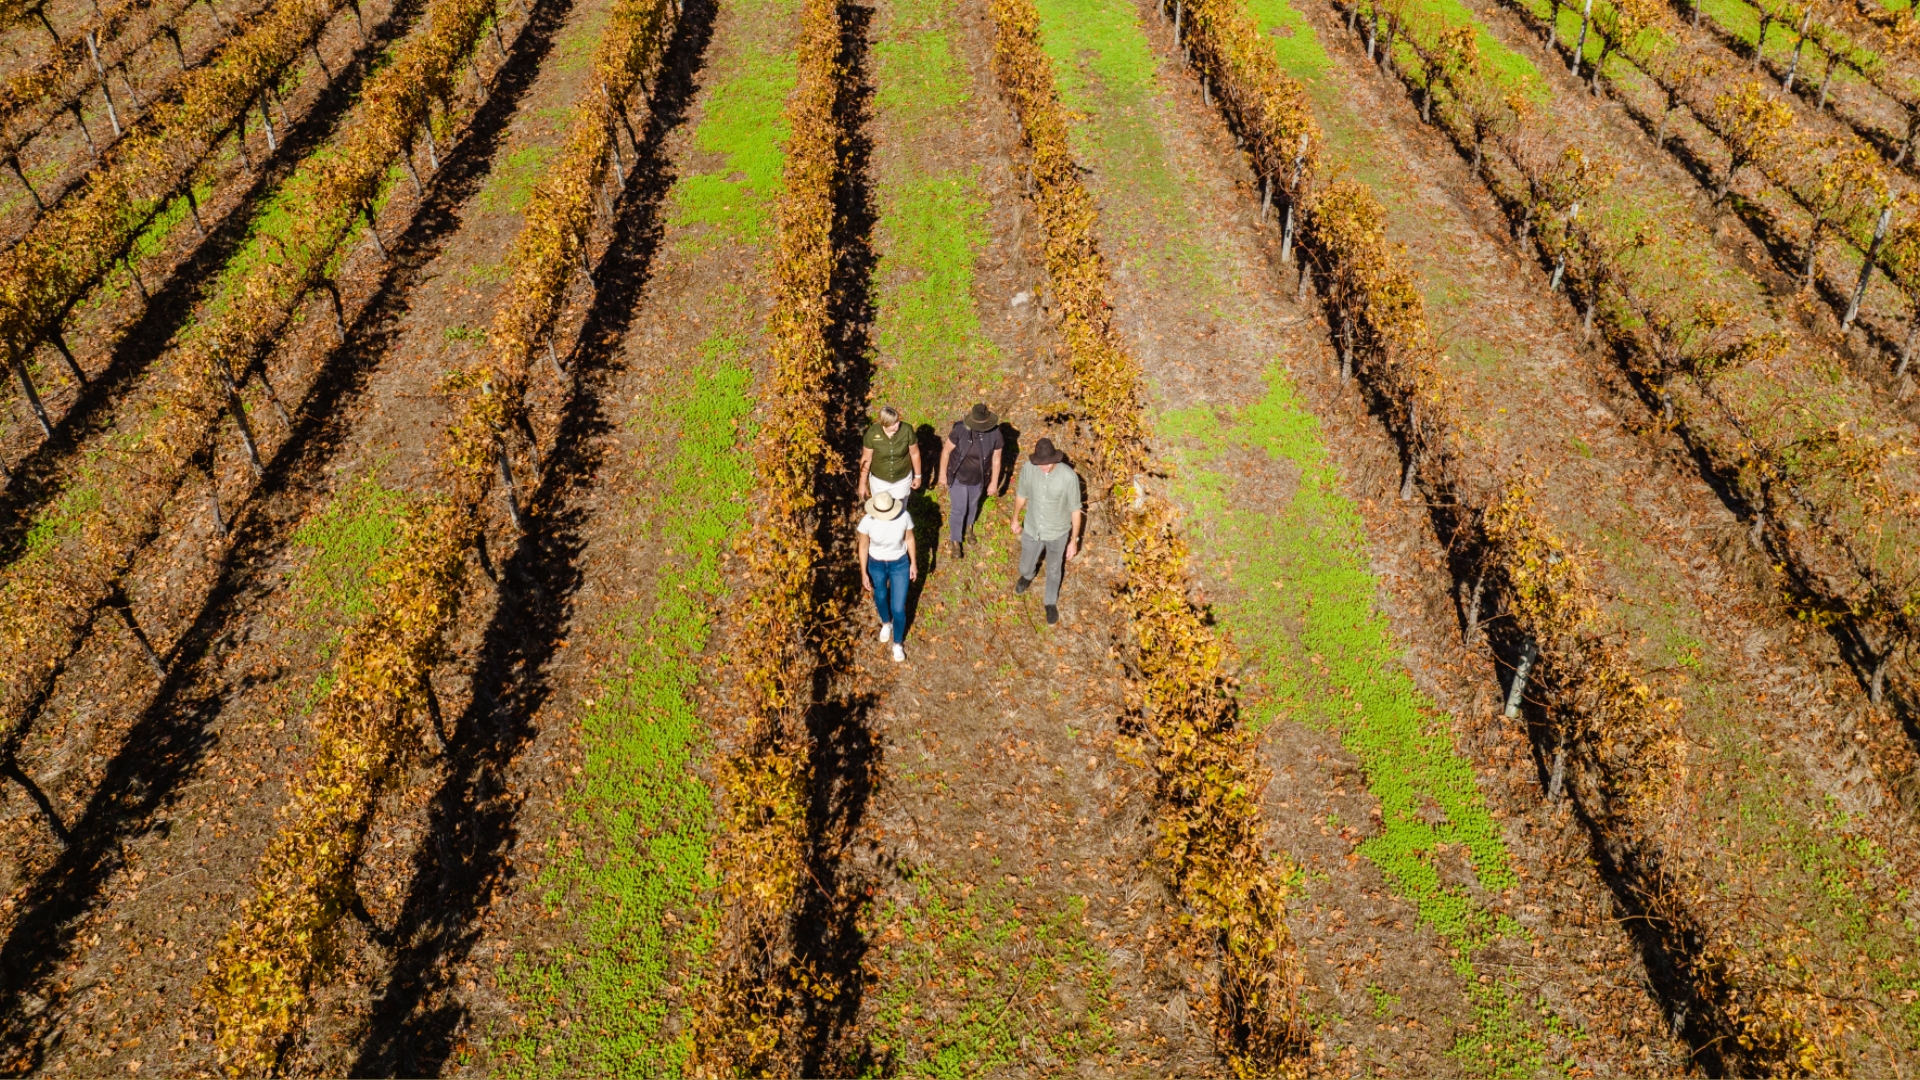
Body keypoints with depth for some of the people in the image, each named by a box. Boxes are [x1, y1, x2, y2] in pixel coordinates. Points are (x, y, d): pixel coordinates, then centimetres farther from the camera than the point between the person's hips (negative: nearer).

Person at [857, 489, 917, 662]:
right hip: (876, 565, 1)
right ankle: (886, 623, 63)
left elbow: (909, 538, -8)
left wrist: (913, 563, 1)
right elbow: (863, 547, -12)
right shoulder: (867, 521, -28)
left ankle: (898, 643, 35)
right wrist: (864, 573, -9)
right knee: (880, 598, 28)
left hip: (900, 564, -1)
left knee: (898, 608, 6)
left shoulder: (904, 517, -27)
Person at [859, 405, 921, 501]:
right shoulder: (872, 433, -26)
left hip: (902, 479, 0)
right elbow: (866, 459, -14)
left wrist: (917, 476, 0)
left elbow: (915, 453, -10)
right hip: (879, 480, 0)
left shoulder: (906, 430, -25)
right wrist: (863, 483, -7)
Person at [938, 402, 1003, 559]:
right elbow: (946, 451, -15)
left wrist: (994, 483, -2)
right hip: (958, 477, -2)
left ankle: (968, 527, 58)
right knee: (958, 510, 10)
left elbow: (996, 459, -10)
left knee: (972, 505, 28)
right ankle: (956, 541, 33)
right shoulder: (960, 430, -30)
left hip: (978, 479, 2)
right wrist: (942, 474, -7)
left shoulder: (995, 434, -23)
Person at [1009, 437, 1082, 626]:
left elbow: (1075, 509, -17)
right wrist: (1015, 519, 12)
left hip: (1057, 533, -2)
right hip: (1032, 530, 2)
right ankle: (1027, 576, 64)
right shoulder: (1028, 468, -23)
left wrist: (1074, 540, -10)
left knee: (1053, 571, 23)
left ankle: (1051, 603, 51)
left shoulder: (1069, 476, -30)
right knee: (1026, 566, 25)